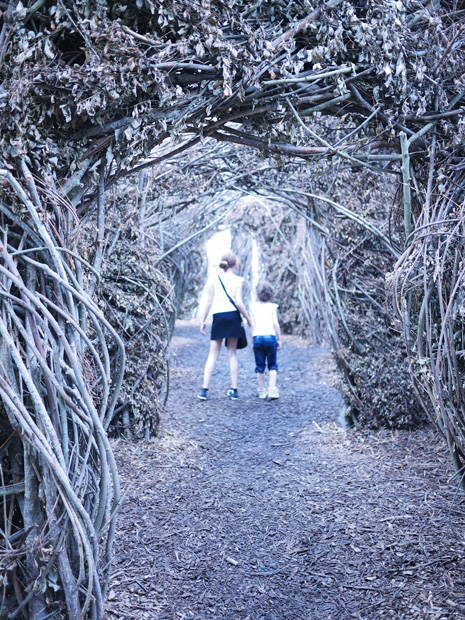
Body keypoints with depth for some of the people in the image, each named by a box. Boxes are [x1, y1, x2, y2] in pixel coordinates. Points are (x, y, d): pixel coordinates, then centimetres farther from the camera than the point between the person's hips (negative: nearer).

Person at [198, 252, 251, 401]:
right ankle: (234, 390, 9)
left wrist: (203, 321, 8)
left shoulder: (214, 279, 4)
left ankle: (204, 390, -3)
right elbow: (239, 303, -8)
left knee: (213, 354, 4)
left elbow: (209, 302, 3)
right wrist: (248, 318, 4)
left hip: (218, 317, 1)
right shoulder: (237, 280, 0)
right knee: (232, 354, 8)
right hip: (233, 316, -1)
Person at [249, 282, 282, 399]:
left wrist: (253, 340, 11)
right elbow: (275, 323, 1)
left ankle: (261, 392, 11)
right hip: (270, 336, -1)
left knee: (260, 366, 8)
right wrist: (279, 339, 7)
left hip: (257, 337, 1)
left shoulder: (253, 306, 8)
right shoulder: (272, 306, 5)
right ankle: (272, 389, -1)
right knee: (272, 365, 8)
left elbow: (253, 324, 6)